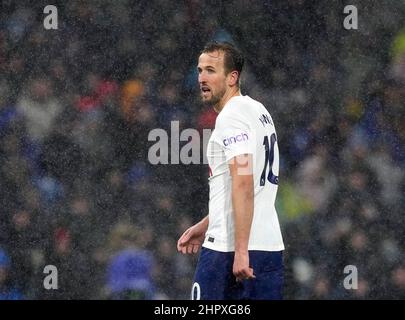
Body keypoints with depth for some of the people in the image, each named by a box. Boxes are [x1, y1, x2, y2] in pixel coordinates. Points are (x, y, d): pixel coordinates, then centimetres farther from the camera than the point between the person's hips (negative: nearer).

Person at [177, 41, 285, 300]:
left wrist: (240, 250, -24)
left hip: (228, 250, -9)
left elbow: (243, 183, -21)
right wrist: (205, 226, 28)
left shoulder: (231, 117, -11)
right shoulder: (257, 110, 18)